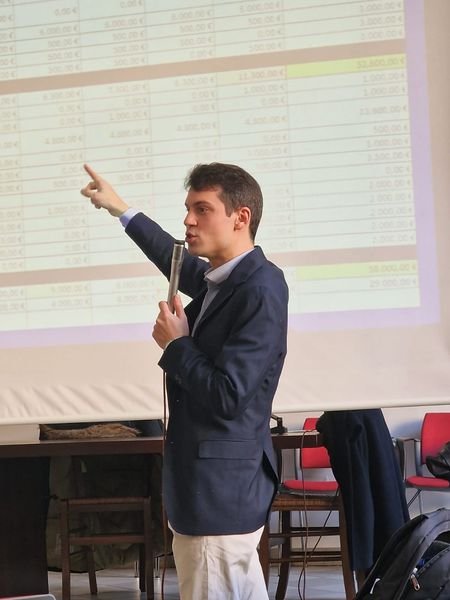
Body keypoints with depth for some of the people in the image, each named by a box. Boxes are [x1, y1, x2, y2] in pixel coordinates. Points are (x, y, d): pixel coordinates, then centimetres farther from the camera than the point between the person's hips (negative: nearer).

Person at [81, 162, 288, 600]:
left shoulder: (261, 290, -18)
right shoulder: (222, 280, 8)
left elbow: (226, 394, -24)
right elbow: (182, 264, 33)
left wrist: (175, 344, -10)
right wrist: (121, 211, 41)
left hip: (220, 494, -9)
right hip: (214, 484, 9)